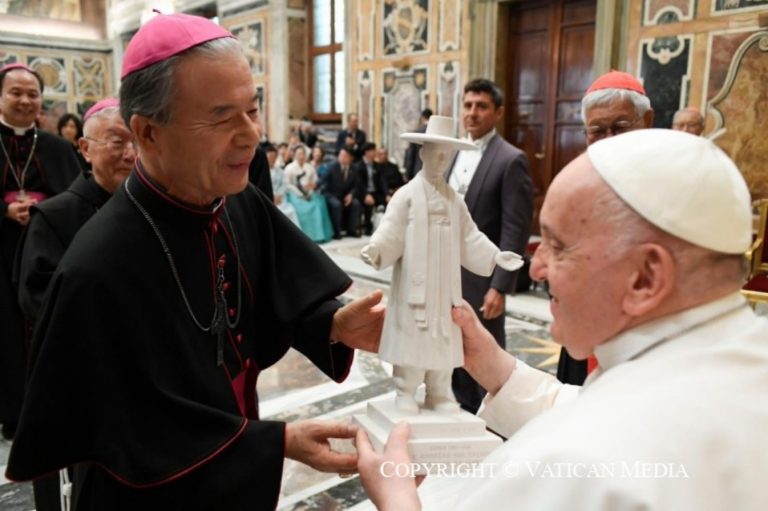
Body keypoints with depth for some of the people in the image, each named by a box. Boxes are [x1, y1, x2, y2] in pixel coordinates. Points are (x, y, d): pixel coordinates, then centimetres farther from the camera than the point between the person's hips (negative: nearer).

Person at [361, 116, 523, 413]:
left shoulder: (455, 200, 9)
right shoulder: (407, 195, -5)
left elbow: (469, 238, 11)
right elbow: (391, 235, -12)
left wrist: (494, 256, 1)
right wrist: (376, 249, -30)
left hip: (444, 287, 4)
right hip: (414, 285, -4)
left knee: (443, 341, 11)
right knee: (412, 340, 1)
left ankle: (439, 394, 25)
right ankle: (405, 393, 17)